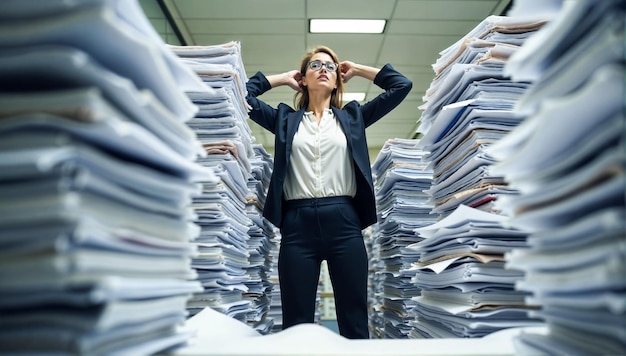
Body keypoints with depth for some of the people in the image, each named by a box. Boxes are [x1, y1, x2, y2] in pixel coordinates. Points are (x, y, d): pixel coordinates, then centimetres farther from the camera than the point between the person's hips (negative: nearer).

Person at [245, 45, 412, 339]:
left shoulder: (352, 117, 17)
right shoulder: (286, 119, 17)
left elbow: (402, 85, 16)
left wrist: (357, 70, 23)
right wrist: (282, 78, 22)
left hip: (343, 222, 0)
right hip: (298, 224, 0)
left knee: (354, 322, 4)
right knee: (296, 324, 5)